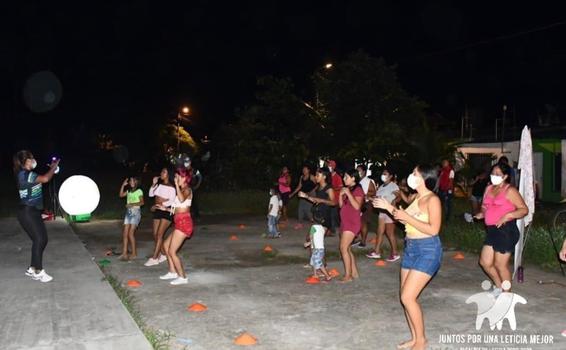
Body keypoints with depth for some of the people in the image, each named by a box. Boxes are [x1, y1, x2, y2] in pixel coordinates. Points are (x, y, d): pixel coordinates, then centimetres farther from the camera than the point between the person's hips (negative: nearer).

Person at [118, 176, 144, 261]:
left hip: (136, 212, -6)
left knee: (130, 233, -10)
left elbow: (141, 202, -11)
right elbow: (121, 195, 8)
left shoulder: (139, 191, -3)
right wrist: (123, 185, 4)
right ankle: (124, 253, 2)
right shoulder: (128, 191, 15)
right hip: (128, 212, 6)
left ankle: (134, 253, -1)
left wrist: (132, 204, -20)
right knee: (125, 233, 0)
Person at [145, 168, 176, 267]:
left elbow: (172, 201, -11)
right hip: (157, 212, 7)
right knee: (155, 235, 7)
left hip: (166, 212, -7)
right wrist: (153, 184, -4)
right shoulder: (159, 185, 12)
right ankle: (163, 254, 21)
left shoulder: (171, 187, -7)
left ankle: (154, 258, -12)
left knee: (159, 235, -12)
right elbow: (151, 194, 7)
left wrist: (161, 205, -14)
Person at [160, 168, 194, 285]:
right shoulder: (182, 190, 18)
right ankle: (172, 272, 28)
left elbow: (182, 199, -34)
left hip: (184, 223, -10)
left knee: (172, 251, -7)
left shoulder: (187, 190, -10)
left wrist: (177, 185, -29)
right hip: (180, 223, 10)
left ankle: (183, 277, 2)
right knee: (166, 245, 21)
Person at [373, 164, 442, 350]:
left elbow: (433, 229, -22)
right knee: (406, 297, 9)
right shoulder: (415, 197, 10)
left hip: (427, 251, -8)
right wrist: (389, 207, 13)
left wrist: (406, 217, -20)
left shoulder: (432, 199, -15)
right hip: (410, 248, 9)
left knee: (408, 297, -10)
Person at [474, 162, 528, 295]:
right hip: (492, 230, 8)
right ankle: (499, 287, 33)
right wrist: (482, 214, 3)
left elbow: (524, 209, -11)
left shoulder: (510, 191, -8)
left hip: (506, 231, -8)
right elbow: (485, 207, 25)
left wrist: (507, 216, -23)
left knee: (500, 265, -1)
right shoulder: (489, 188, 14)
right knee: (485, 262, 12)